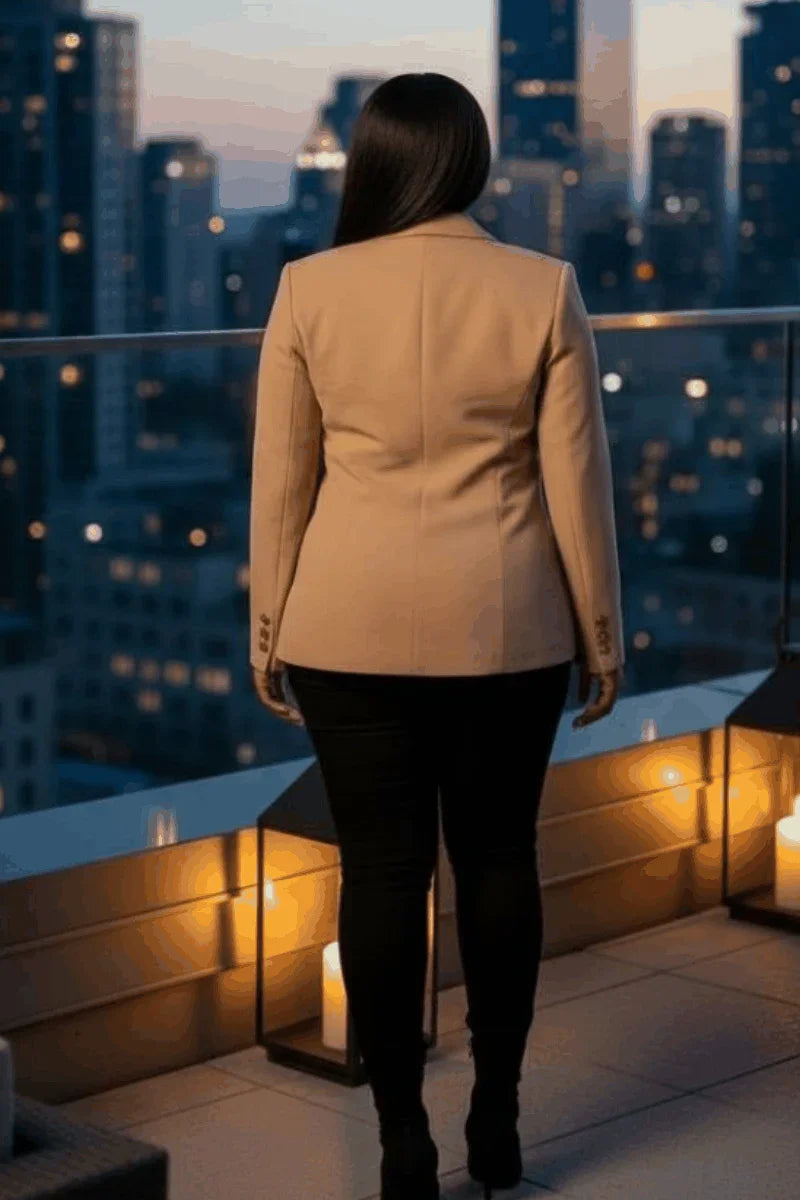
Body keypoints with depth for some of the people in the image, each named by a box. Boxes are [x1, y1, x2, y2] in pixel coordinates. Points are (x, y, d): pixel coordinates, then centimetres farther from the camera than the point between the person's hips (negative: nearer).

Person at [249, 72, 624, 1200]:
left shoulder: (310, 289, -4)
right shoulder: (544, 290, -5)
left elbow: (280, 481, 0)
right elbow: (577, 484, -2)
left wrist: (269, 629, 10)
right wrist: (602, 633, 7)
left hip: (353, 627, 0)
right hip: (507, 627, 1)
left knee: (382, 869, 5)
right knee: (498, 858, 13)